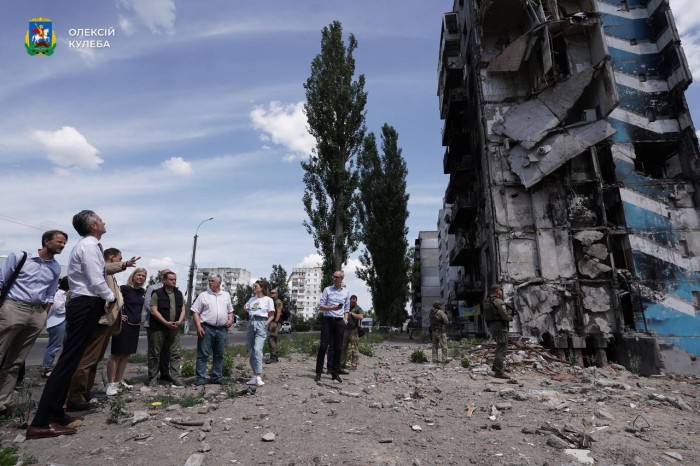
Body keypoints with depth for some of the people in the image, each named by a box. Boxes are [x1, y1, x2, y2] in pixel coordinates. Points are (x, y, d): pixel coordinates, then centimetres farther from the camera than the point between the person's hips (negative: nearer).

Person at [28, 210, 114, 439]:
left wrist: (104, 300, 13)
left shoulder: (87, 246, 16)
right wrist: (111, 297, -3)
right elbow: (96, 282, -19)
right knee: (68, 361, -9)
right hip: (86, 306, -10)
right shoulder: (89, 246, -14)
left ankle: (55, 414, 21)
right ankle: (40, 423, -5)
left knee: (70, 360, 13)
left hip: (84, 305, 10)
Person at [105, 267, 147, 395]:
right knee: (116, 354, -3)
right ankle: (110, 383, 1)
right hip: (123, 324, -7)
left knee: (126, 354, 11)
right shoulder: (124, 288, -9)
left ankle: (119, 381, 20)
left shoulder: (142, 292, 11)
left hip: (135, 326, 7)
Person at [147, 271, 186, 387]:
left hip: (174, 329, 4)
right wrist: (166, 323, -17)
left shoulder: (179, 294, 12)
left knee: (175, 354, 1)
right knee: (154, 354, 5)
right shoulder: (157, 293, -3)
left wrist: (179, 321, -7)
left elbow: (183, 309, 11)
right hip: (158, 328, -4)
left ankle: (176, 378, 4)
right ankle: (152, 378, 16)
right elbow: (154, 311, -10)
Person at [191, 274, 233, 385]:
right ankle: (200, 378, 6)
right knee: (203, 354, -1)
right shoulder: (203, 295, 2)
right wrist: (198, 326, -11)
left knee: (219, 355, 10)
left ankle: (217, 377, 20)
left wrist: (230, 320, 1)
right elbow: (195, 312, -1)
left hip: (222, 329, 3)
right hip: (206, 328, -3)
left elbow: (230, 311, 20)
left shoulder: (226, 295, 12)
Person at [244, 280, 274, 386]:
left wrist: (266, 324, -11)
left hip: (261, 323, -6)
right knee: (251, 351, 7)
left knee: (257, 350, -18)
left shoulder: (268, 299, 0)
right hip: (251, 323, 6)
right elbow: (245, 308, 27)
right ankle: (255, 376, 15)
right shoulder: (252, 299, 16)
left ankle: (258, 376, -16)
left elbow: (272, 315, 0)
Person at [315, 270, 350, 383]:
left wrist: (345, 319, 1)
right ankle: (318, 373, 5)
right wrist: (332, 308, -17)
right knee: (323, 346, -3)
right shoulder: (327, 289, 1)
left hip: (339, 321, 3)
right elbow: (321, 306, -1)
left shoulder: (346, 292, 9)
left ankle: (335, 373, 14)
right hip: (327, 320, -2)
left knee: (338, 348, 4)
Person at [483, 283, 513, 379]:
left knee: (500, 346, 23)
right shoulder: (498, 302, -17)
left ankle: (496, 366, 30)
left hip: (491, 326, 9)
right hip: (500, 327, -9)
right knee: (502, 348, -4)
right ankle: (499, 371, -3)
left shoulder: (487, 302, 11)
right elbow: (505, 315, -21)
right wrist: (510, 317, 1)